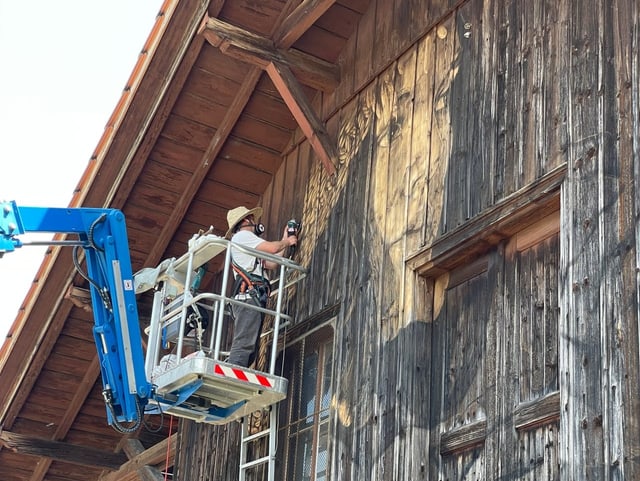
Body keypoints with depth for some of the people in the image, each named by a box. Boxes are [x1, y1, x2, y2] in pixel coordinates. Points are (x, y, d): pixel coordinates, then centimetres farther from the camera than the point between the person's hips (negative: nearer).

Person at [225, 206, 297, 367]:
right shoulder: (242, 235, 5)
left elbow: (272, 264, 32)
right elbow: (272, 248, -5)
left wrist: (285, 241, 36)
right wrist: (287, 242, 15)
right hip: (249, 295, -10)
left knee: (250, 351, 2)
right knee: (244, 345, -22)